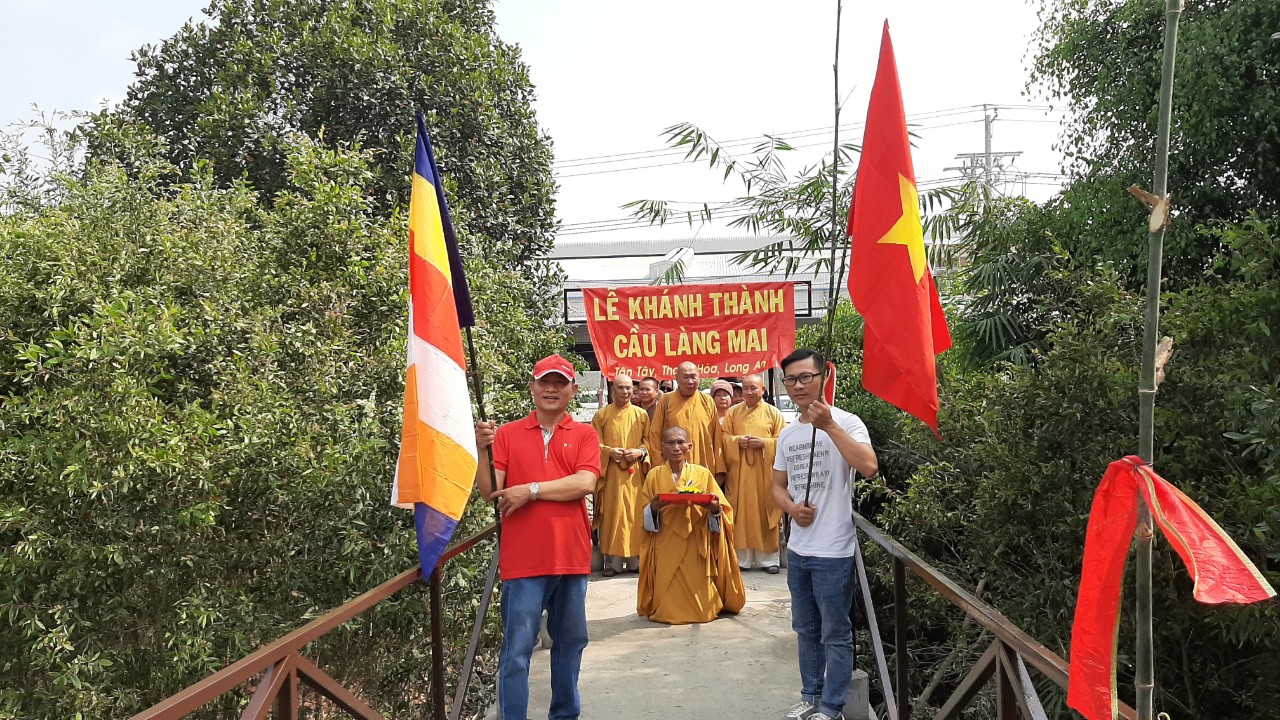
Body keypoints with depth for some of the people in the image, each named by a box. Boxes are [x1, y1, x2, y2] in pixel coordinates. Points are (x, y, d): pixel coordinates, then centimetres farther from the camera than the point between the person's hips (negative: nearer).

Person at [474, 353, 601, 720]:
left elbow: (585, 484, -11)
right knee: (517, 650, 0)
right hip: (523, 558, -2)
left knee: (570, 642, 16)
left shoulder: (584, 435, 5)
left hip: (572, 555, 2)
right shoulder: (507, 434, 4)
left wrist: (530, 489, -15)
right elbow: (490, 492, -3)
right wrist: (481, 449, -17)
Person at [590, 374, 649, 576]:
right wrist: (609, 452, -13)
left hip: (635, 473, 1)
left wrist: (639, 452, -9)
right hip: (611, 474, -1)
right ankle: (612, 562, 2)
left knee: (635, 514, 1)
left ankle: (635, 560, 9)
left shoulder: (641, 414, 9)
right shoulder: (602, 415, 6)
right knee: (612, 515, -2)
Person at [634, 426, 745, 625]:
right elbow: (645, 517, 3)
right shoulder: (654, 475, 5)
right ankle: (669, 610, 29)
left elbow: (722, 511, 4)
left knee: (700, 607, 1)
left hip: (696, 548, 0)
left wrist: (715, 510, -18)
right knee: (668, 607, -1)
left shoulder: (703, 474, 5)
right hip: (666, 549, 0)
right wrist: (653, 508, -18)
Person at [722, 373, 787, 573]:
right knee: (741, 513, 0)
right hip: (739, 472, 2)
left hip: (764, 471, -1)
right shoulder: (733, 412, 11)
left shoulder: (773, 412, 5)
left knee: (765, 513, 0)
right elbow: (723, 437, 8)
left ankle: (768, 559, 9)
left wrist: (763, 442, -14)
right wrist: (737, 440, -11)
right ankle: (742, 559, 7)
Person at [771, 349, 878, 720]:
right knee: (806, 630, 19)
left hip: (833, 551, -7)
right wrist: (791, 508, -5)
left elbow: (869, 467, -28)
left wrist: (829, 426, -30)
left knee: (835, 634, 5)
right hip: (797, 549, 7)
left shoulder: (845, 421, -11)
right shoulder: (787, 433, 9)